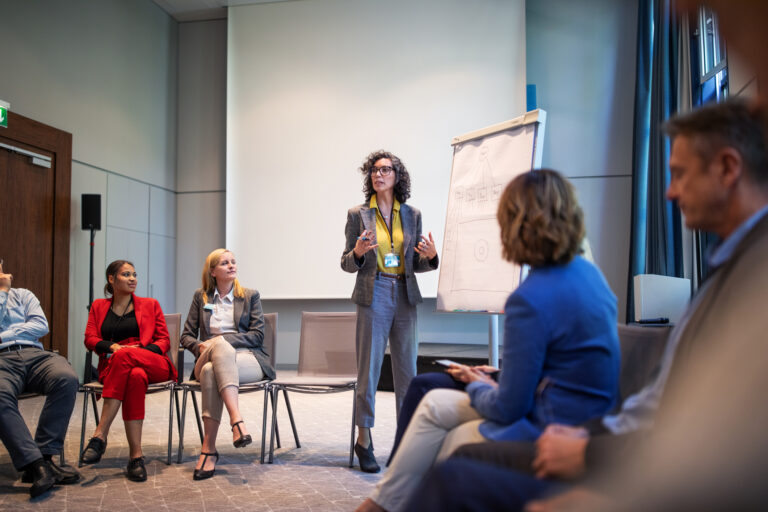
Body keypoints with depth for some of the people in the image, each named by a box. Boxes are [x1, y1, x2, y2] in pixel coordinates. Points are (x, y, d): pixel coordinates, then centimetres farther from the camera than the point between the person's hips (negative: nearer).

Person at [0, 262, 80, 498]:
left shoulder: (23, 295, 27)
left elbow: (41, 326, 11)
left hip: (34, 354, 2)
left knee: (67, 378, -32)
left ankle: (43, 457, -30)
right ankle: (35, 463, -40)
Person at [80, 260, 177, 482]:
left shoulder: (150, 305, 22)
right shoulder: (99, 306, 24)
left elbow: (164, 341, 12)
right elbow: (90, 339, 10)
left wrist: (132, 349, -8)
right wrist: (112, 346, -13)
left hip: (153, 364, 0)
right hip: (113, 366, 1)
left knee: (125, 356, -38)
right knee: (135, 377, -39)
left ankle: (100, 435, -40)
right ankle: (136, 456, -43)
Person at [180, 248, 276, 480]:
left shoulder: (250, 296, 14)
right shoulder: (200, 297, 19)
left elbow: (258, 335, 2)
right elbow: (187, 336, 15)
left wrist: (218, 341, -10)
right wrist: (201, 347, -10)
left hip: (248, 359, -1)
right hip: (208, 359, 1)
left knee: (211, 371, -36)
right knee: (219, 344, -37)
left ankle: (209, 447, -39)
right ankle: (237, 420, -48)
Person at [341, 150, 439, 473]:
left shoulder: (412, 215, 10)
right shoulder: (358, 215, 4)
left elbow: (415, 265, 13)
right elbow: (347, 264, 4)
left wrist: (430, 256, -9)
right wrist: (358, 252, -18)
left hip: (405, 298, 3)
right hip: (373, 297, -3)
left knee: (407, 370, 7)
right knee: (368, 369, -1)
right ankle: (364, 440, 11)